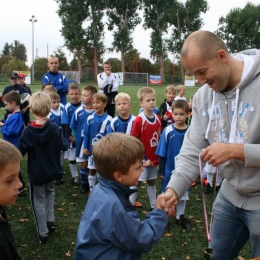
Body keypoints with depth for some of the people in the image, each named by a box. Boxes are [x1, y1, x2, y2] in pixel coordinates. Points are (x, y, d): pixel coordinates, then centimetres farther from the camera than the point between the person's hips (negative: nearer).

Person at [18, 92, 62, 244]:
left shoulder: (28, 132, -21)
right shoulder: (55, 129, -11)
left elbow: (20, 152, -15)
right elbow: (60, 148, 1)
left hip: (36, 172, -4)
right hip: (52, 169, 4)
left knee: (39, 201, 10)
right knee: (49, 192, 29)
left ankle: (43, 233, 18)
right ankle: (51, 221, 32)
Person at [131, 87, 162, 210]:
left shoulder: (158, 119, 2)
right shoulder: (139, 120, -17)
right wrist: (142, 160, -15)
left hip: (154, 159, 6)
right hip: (142, 160, -6)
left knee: (152, 182, 19)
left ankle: (153, 206, 32)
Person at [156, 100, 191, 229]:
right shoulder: (168, 131, -12)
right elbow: (162, 153, -7)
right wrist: (161, 170, -6)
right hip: (170, 170, -2)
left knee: (183, 194, 17)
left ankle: (180, 217, 36)